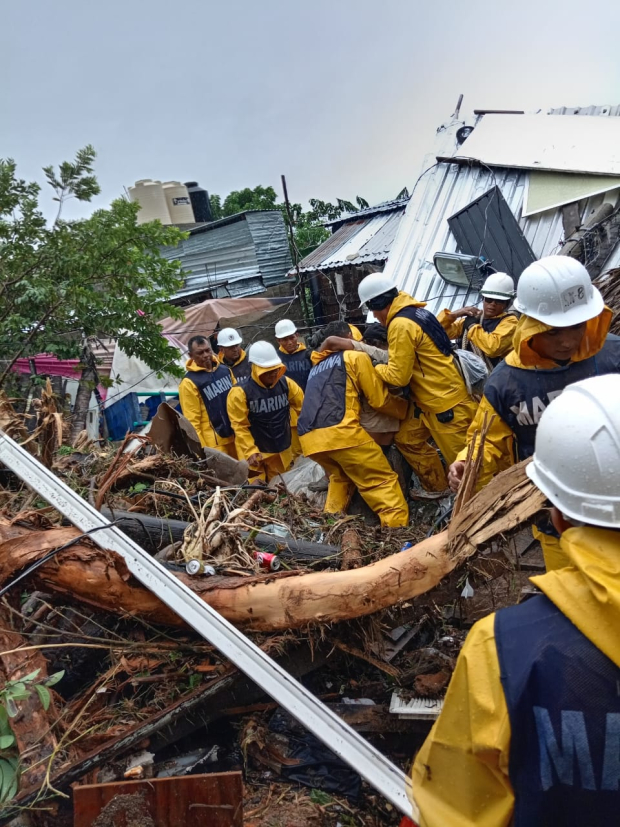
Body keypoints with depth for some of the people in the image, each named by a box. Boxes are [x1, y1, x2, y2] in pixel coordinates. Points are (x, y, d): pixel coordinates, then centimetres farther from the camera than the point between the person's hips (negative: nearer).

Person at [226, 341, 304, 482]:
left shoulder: (285, 383, -4)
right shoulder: (241, 392, -17)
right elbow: (240, 426, -13)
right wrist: (250, 451, -19)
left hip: (282, 451, 4)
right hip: (255, 453, -4)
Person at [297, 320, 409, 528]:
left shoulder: (317, 368, 33)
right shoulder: (355, 357, 13)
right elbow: (380, 400, 11)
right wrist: (407, 409, 26)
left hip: (309, 438, 7)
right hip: (339, 431, -7)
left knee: (340, 478, 29)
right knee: (383, 484, -2)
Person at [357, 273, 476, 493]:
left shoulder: (401, 325, -21)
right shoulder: (413, 312, 9)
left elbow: (398, 376, -19)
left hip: (446, 401, -11)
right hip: (429, 400, 11)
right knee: (408, 440, 19)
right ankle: (438, 488, 31)